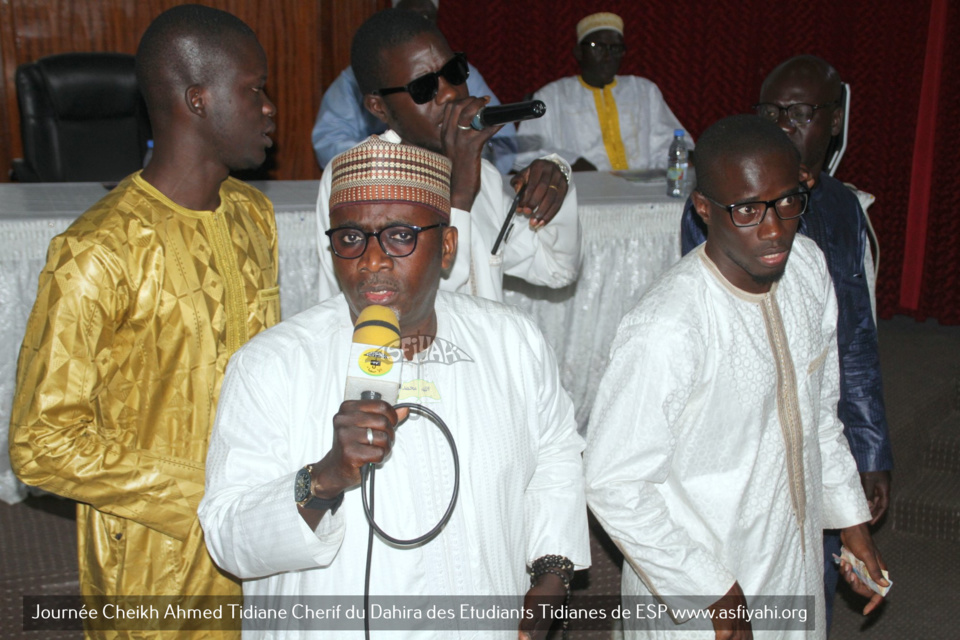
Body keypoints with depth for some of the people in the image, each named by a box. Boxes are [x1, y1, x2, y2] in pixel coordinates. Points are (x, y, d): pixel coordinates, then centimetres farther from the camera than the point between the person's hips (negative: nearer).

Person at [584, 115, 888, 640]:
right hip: (696, 591, -6)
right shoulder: (666, 330, -30)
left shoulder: (808, 267, -6)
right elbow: (614, 485, -24)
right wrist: (712, 592, -18)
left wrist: (851, 518, 11)